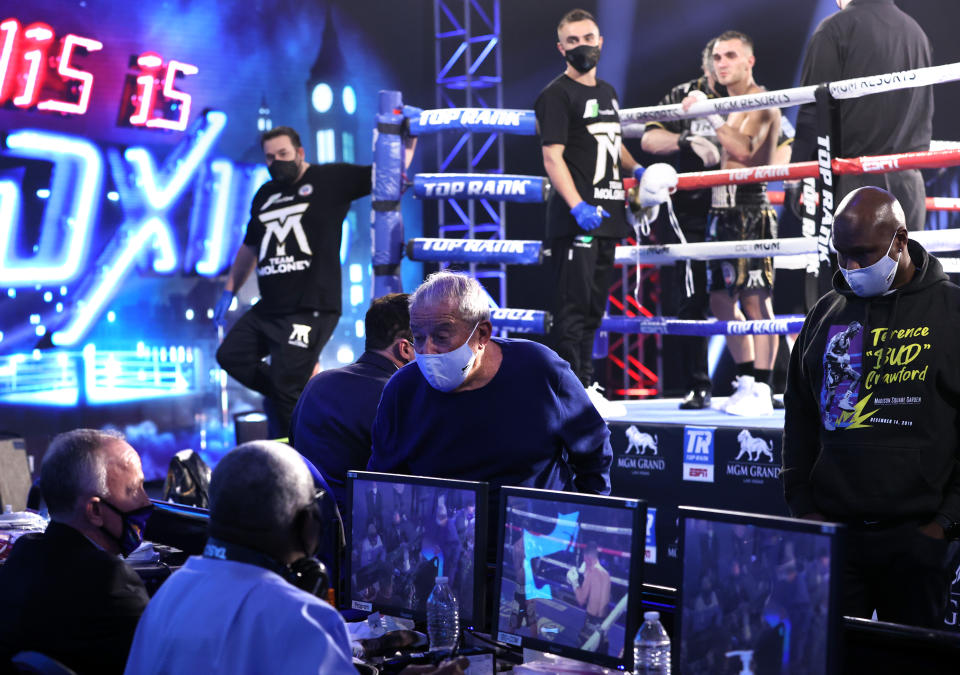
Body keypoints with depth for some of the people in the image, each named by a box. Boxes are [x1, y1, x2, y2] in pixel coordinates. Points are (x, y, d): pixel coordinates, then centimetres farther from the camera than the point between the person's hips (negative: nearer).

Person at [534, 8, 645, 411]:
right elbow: (552, 157, -15)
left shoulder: (607, 93, 18)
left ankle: (585, 386, 22)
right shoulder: (557, 95, -7)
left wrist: (636, 170, 14)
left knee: (594, 306, 13)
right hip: (574, 219, -8)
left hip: (606, 216, 8)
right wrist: (578, 207, -25)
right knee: (573, 305, -7)